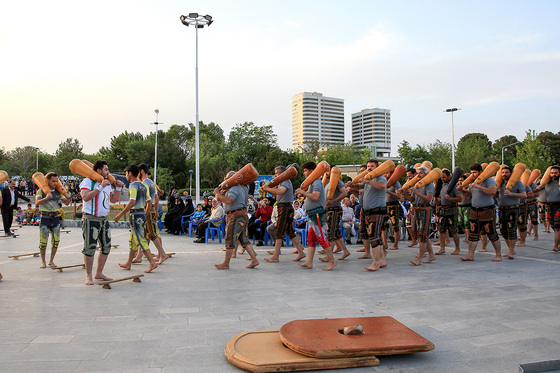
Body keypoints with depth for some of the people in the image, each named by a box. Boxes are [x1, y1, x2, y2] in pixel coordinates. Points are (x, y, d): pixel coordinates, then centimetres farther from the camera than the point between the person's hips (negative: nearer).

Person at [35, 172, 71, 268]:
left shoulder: (58, 192, 8)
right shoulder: (41, 191, -4)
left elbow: (66, 202, 11)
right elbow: (37, 203, -19)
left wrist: (69, 198, -11)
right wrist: (46, 198, -36)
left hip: (55, 218, 4)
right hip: (45, 218, -4)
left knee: (56, 240, 1)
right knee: (43, 241, -2)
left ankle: (51, 261, 16)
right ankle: (43, 261, 15)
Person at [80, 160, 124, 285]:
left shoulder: (107, 183, 16)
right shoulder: (87, 181, -7)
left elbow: (113, 200, 19)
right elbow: (85, 197, -23)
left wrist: (118, 188, 6)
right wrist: (100, 186, -25)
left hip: (104, 219, 8)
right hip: (90, 219, -8)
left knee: (106, 247, 9)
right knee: (90, 248, -5)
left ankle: (99, 273, 21)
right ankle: (89, 276, 7)